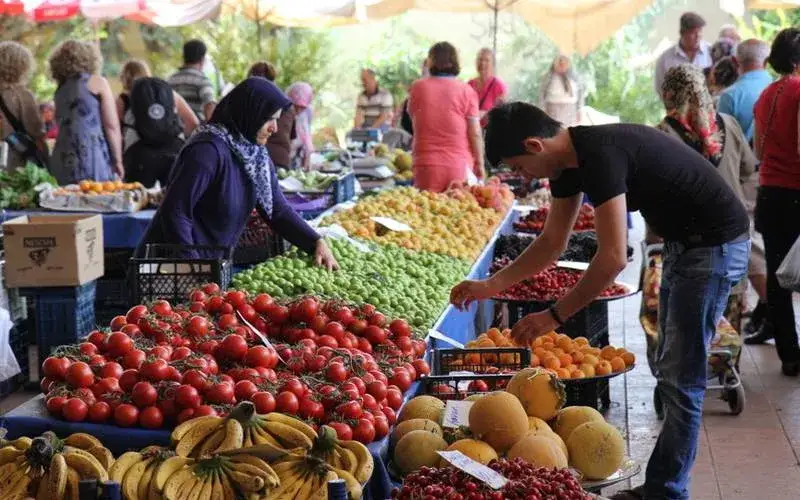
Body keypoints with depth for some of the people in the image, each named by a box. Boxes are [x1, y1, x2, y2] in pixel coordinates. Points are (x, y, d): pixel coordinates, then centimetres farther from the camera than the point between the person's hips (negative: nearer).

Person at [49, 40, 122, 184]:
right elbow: (112, 126, -3)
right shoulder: (97, 82, 3)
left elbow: (64, 126, 19)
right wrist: (117, 160, 1)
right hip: (91, 160, -5)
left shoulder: (60, 89, 18)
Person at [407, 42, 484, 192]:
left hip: (426, 163, 1)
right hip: (459, 164, -1)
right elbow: (475, 132, -5)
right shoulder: (466, 91, -3)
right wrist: (479, 163, 5)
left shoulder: (418, 87, 1)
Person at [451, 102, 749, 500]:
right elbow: (553, 241, 13)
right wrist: (490, 285, 7)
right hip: (683, 242, 11)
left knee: (680, 379, -7)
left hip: (714, 244, -10)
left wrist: (554, 316, -24)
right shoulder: (569, 161, 3)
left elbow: (613, 258, -30)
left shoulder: (600, 156, -28)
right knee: (672, 372, 15)